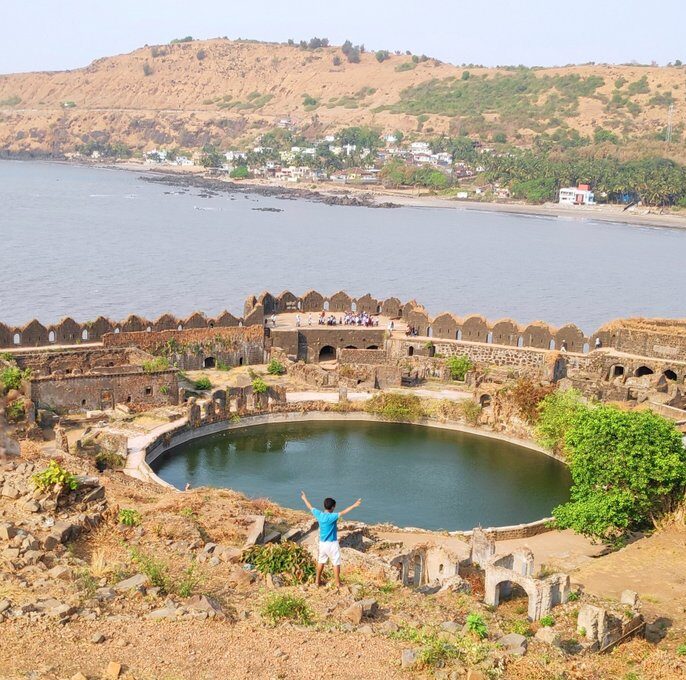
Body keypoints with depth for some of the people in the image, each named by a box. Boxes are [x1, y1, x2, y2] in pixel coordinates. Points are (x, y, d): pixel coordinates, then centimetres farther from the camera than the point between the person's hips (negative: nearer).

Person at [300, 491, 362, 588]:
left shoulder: (319, 514, -4)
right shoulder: (332, 517, -23)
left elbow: (310, 507, 11)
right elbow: (342, 513, -34)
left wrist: (304, 498, 27)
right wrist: (354, 506, -39)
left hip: (322, 543, 7)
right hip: (332, 543, -6)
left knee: (321, 561, 21)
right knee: (336, 563, 5)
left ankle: (317, 581, 30)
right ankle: (338, 583, 9)